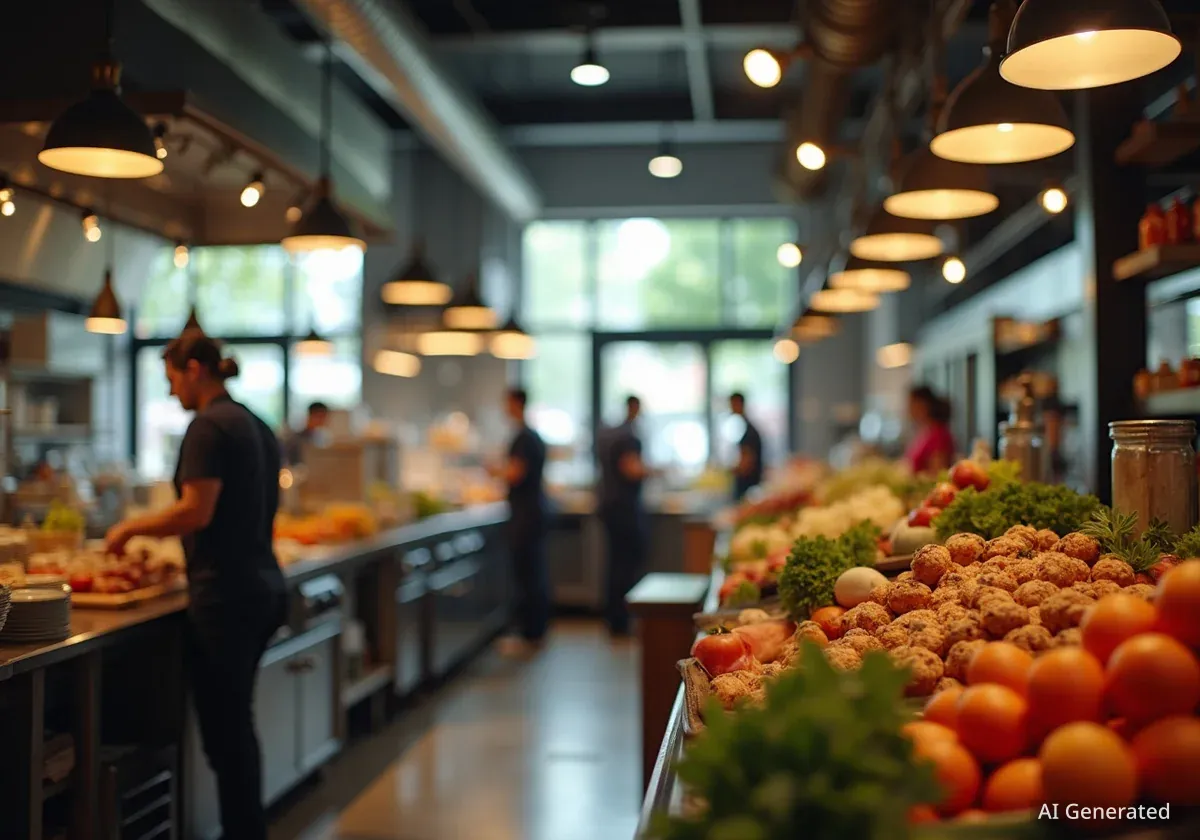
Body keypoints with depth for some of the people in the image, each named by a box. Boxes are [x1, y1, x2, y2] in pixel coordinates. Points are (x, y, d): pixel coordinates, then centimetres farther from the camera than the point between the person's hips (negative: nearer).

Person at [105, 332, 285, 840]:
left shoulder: (209, 425, -12)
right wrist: (174, 545, 25)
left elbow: (196, 512, -20)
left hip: (225, 594, -9)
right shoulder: (256, 425, 14)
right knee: (236, 721, 18)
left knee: (224, 730, -1)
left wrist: (131, 527, -5)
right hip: (263, 588, 9)